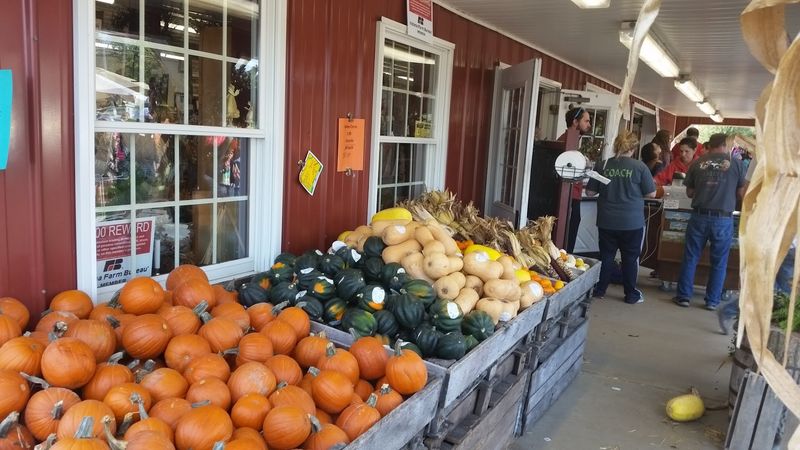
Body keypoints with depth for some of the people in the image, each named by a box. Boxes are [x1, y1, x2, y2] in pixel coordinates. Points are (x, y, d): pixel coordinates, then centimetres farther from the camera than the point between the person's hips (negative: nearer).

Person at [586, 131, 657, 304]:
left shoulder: (604, 165, -5)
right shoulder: (639, 167, -10)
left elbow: (590, 192, 1)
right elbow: (651, 193, -4)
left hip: (607, 221, 2)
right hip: (632, 222, -1)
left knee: (606, 256, 14)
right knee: (630, 258, 10)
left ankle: (599, 290, 22)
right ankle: (631, 295, 19)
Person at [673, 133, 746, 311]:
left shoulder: (697, 163, 1)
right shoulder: (736, 163, -1)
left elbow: (689, 193, 8)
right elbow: (740, 194, 4)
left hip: (699, 216, 1)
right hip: (723, 218, -1)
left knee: (690, 258, 10)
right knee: (719, 262, 10)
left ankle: (684, 296, 14)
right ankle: (712, 301, 17)